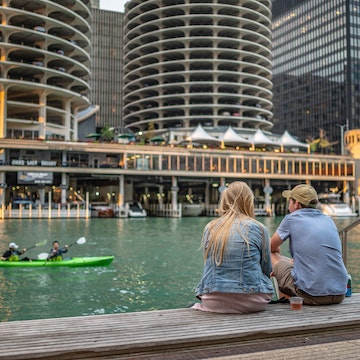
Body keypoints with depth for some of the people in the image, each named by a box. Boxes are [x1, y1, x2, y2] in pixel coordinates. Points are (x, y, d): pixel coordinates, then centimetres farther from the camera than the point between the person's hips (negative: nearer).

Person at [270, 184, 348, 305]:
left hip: (312, 294, -6)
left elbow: (271, 247, 14)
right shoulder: (328, 220, 14)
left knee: (272, 256, 14)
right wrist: (292, 261, 35)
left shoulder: (291, 219, -1)